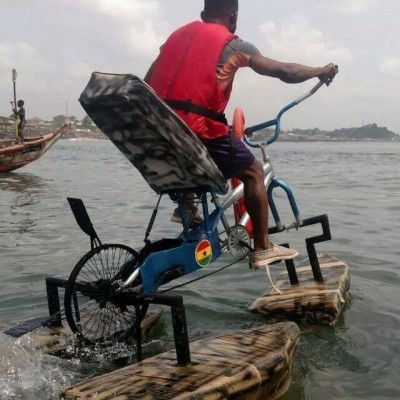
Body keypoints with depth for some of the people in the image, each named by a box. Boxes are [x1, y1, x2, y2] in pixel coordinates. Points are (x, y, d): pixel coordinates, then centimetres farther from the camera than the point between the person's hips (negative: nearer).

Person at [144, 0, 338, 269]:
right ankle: (263, 249, 12)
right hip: (198, 131, -6)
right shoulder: (233, 45, 5)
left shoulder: (178, 35, 20)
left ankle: (185, 205, 28)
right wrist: (321, 71, 26)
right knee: (253, 171, 12)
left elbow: (147, 85, 18)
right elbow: (285, 72, 9)